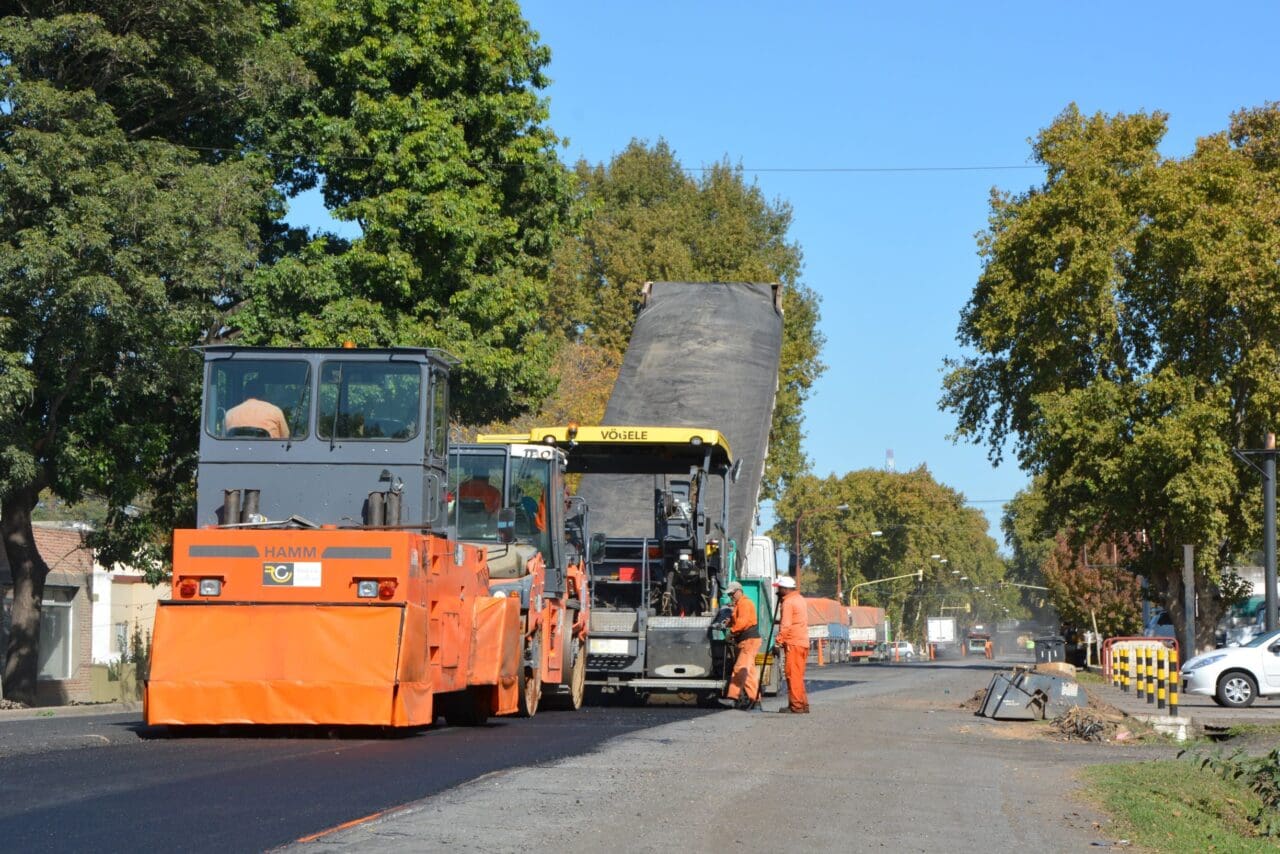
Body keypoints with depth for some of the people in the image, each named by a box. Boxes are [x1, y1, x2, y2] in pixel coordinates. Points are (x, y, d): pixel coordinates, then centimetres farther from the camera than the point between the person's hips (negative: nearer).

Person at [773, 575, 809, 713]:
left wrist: (779, 642, -16)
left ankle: (796, 706, -9)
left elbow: (786, 625, -17)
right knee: (798, 676, 14)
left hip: (793, 643, -9)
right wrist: (779, 621, 24)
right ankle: (802, 704, 14)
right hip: (803, 642, 9)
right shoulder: (799, 599, 16)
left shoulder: (788, 602, -12)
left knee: (793, 675, -7)